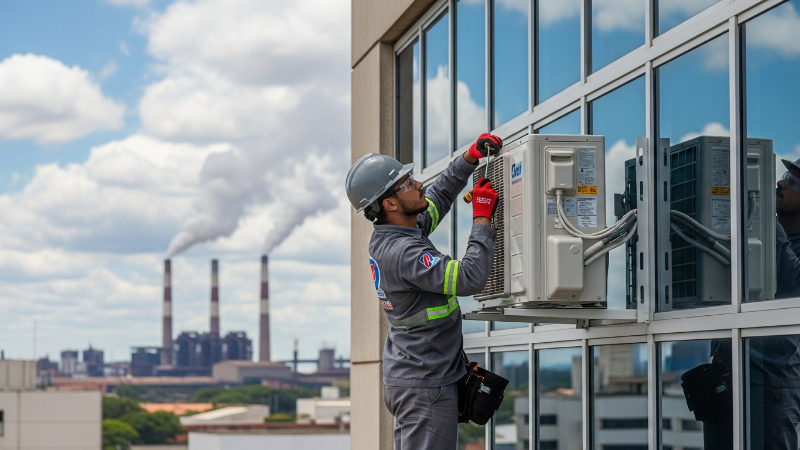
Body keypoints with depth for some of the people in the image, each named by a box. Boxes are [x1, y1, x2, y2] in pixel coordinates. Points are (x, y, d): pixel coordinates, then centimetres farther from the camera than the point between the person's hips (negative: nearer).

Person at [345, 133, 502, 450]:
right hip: (425, 385, -10)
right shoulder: (404, 252, -23)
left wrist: (470, 159, 12)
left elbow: (437, 198, 23)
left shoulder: (385, 239, 7)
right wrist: (482, 219, -19)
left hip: (404, 377, 10)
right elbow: (470, 279, -28)